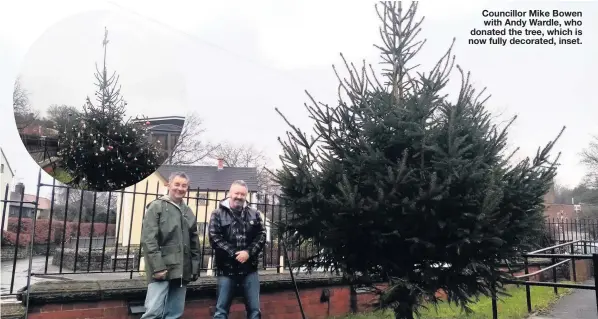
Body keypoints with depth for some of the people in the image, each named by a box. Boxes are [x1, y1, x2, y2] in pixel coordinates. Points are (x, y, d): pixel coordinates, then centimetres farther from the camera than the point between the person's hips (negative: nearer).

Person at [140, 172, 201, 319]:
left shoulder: (188, 212, 16)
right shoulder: (157, 206, 0)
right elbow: (148, 240, -9)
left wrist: (195, 268, 12)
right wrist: (158, 267, -16)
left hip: (182, 271, 6)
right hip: (162, 270, -5)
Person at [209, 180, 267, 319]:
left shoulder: (254, 214, 8)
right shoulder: (218, 214, 0)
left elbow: (262, 235, 2)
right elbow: (214, 238, -9)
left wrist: (248, 252, -14)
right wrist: (234, 254, -15)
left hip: (250, 268, 2)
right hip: (227, 269, -2)